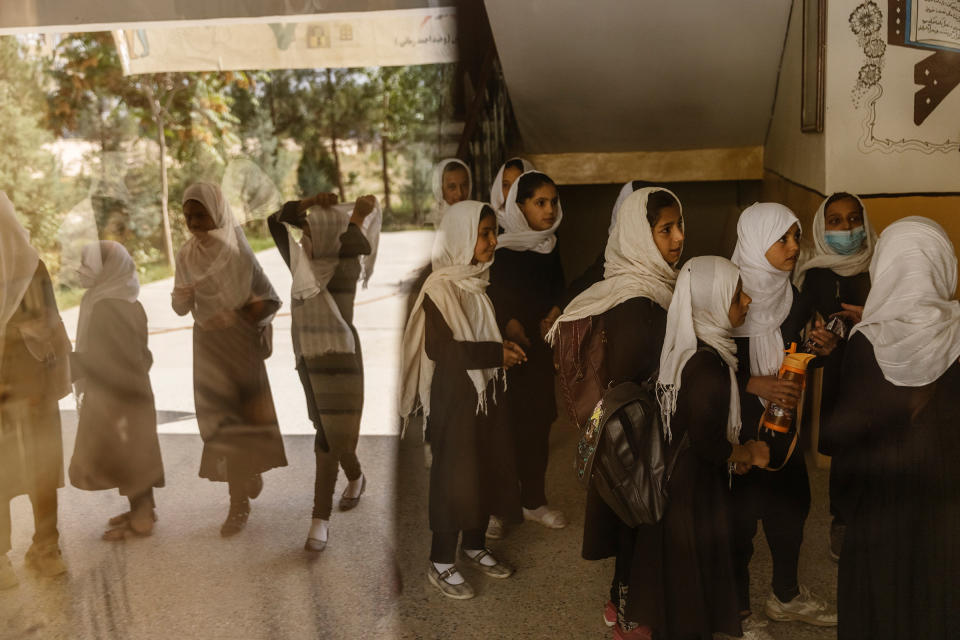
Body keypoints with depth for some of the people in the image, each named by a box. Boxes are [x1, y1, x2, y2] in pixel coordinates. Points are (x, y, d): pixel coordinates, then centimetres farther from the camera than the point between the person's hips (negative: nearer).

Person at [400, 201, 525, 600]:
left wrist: (507, 349, 2)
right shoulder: (440, 288, -16)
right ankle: (440, 563, 12)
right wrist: (495, 354, -19)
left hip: (485, 390, 8)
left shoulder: (480, 281, 9)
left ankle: (475, 545, 30)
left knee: (488, 468, 13)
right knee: (454, 474, -1)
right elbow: (440, 348, -22)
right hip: (453, 395, -8)